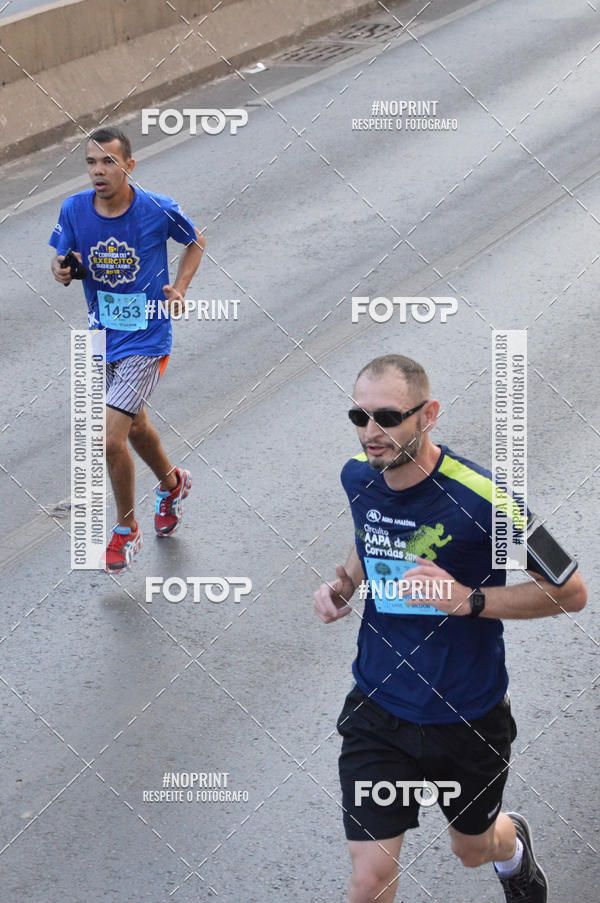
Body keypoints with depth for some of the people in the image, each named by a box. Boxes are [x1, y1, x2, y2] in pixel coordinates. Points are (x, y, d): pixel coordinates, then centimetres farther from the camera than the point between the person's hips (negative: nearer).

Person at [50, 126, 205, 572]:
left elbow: (196, 242, 4)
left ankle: (127, 530, 10)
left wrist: (179, 288, -10)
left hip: (146, 340, -5)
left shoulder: (160, 211, -17)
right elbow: (63, 260, 5)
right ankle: (172, 483, 55)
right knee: (135, 426, 24)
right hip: (101, 335, 5)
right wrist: (62, 272, -18)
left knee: (110, 439, -13)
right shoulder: (74, 209, -9)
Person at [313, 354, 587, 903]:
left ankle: (513, 844, 61)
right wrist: (346, 585, -4)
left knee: (473, 849, 23)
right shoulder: (358, 476, -6)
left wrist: (469, 600, -28)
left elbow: (571, 592, -17)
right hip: (376, 711, 3)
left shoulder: (478, 497, -24)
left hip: (468, 718, -3)